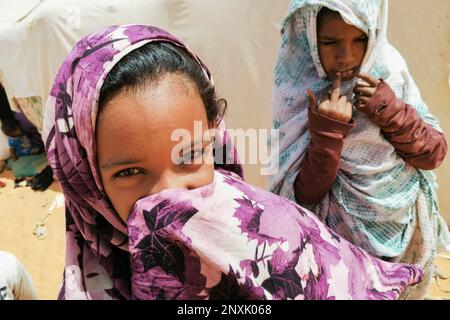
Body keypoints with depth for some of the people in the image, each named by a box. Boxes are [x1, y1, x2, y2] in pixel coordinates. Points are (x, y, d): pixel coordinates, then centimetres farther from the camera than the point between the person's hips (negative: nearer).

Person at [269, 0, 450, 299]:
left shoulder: (388, 69, -11)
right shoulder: (299, 94, -19)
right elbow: (306, 194, -19)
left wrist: (389, 109, -23)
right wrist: (327, 130, -32)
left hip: (404, 231, 4)